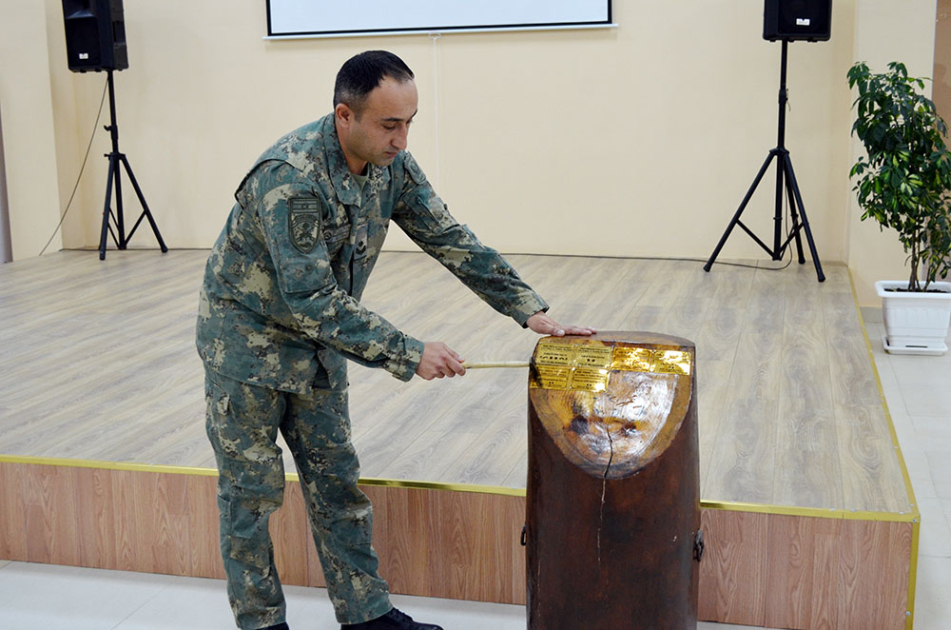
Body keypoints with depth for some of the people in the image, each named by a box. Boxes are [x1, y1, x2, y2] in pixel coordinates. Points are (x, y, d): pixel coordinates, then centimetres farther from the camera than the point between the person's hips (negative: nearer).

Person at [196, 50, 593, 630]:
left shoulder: (392, 165, -8)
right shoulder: (289, 179, -32)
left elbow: (451, 240, -3)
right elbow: (310, 300, -33)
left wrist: (530, 310, -9)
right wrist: (409, 354, -33)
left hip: (317, 339, 7)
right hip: (249, 339, -7)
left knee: (336, 478, 12)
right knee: (252, 490, 5)